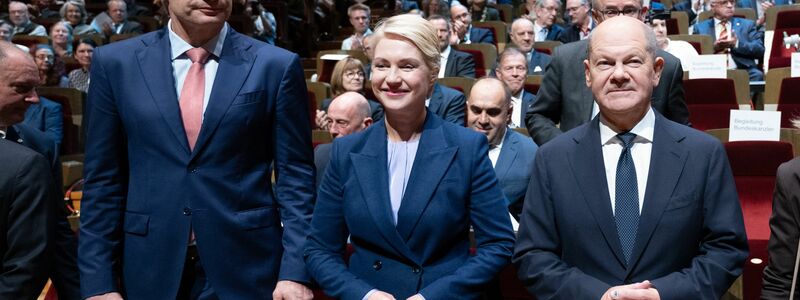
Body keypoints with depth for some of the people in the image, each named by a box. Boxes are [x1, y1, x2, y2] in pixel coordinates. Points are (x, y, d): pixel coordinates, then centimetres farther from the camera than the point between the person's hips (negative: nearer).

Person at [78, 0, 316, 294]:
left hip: (246, 265, -1)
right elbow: (102, 178, 2)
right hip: (150, 267, 2)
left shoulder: (277, 66, -4)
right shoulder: (115, 63, 1)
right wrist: (98, 279, -1)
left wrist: (295, 270, -9)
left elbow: (295, 175, -3)